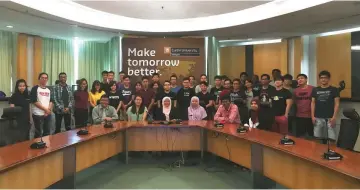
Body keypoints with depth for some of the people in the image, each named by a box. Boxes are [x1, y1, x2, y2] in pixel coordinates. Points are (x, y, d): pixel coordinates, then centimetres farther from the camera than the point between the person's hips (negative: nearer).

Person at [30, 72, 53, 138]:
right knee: (38, 133, -1)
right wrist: (45, 109, -13)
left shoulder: (48, 90, 13)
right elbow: (34, 101, -13)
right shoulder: (35, 89, -5)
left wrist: (49, 110, -6)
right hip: (38, 114, -6)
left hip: (48, 114, 6)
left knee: (47, 132, 12)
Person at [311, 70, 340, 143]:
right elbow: (313, 103, 11)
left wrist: (334, 117, -8)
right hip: (318, 118, 2)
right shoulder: (315, 90, 10)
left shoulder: (334, 89, 3)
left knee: (331, 138, -6)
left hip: (329, 118, -2)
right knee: (318, 138, 5)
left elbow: (337, 104, 0)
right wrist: (312, 116, 3)